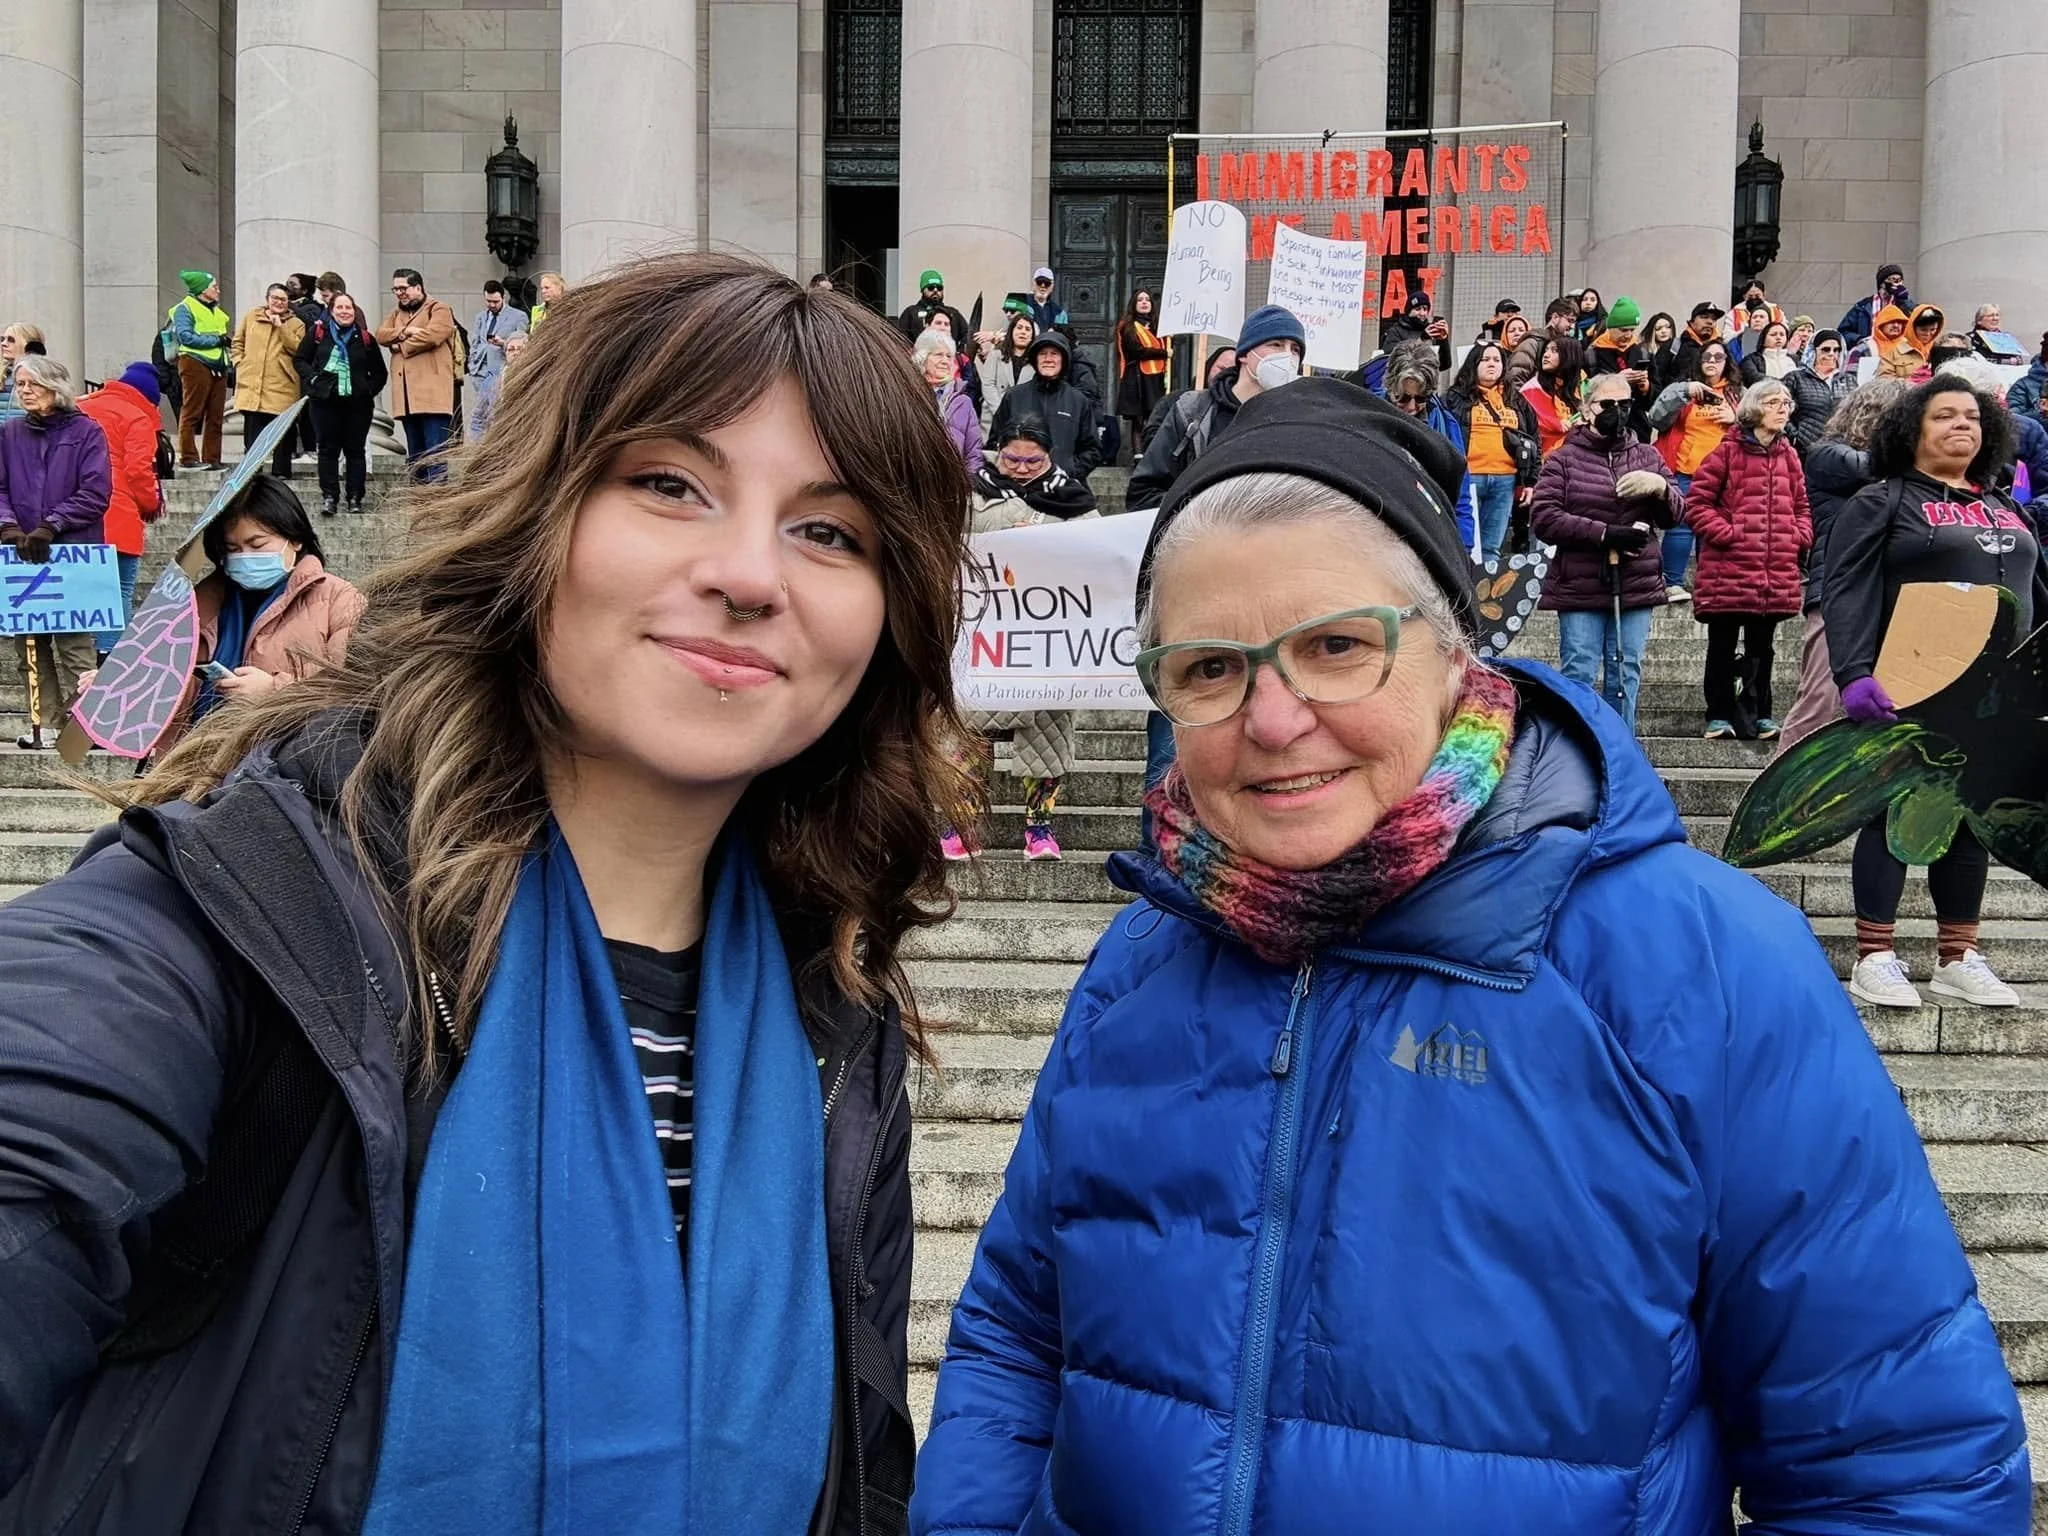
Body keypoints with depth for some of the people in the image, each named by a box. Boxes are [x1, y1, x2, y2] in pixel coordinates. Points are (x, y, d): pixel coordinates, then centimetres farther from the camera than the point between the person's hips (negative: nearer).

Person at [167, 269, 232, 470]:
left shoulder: (217, 312, 23)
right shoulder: (185, 308, -1)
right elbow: (185, 336, -13)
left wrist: (227, 340, 7)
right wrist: (216, 339, -12)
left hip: (217, 367, 8)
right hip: (196, 364, -8)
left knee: (216, 416, 6)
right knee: (192, 413, -7)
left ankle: (212, 458, 9)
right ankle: (188, 458, -6)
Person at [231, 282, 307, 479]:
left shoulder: (296, 324, 7)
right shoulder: (251, 317, 13)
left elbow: (298, 349, -8)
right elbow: (237, 343, 20)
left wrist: (281, 327, -11)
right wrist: (240, 363, 7)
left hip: (281, 387, -2)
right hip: (251, 384, 2)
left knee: (282, 433, 0)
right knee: (252, 432, 3)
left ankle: (281, 472, 9)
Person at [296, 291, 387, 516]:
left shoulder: (365, 339, 5)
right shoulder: (317, 332, 4)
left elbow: (379, 372, 12)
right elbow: (301, 360, 10)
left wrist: (369, 389, -2)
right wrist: (313, 379, -4)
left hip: (358, 402, 0)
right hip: (325, 400, 0)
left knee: (356, 450, 4)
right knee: (328, 449, 1)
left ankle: (355, 497, 10)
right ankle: (329, 497, 4)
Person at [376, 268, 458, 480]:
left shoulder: (439, 310, 2)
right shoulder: (396, 313, 24)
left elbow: (432, 335, -15)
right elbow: (381, 335, 9)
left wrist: (400, 345, -3)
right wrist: (404, 331, -9)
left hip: (432, 393, -7)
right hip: (407, 396, 7)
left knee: (433, 453, -12)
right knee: (414, 456, 10)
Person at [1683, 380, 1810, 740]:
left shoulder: (1789, 455, 12)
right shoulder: (1728, 452, -4)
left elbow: (1801, 505, 19)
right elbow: (1696, 503, -5)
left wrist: (1800, 537, 3)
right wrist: (1725, 533, -13)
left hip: (1777, 573, 5)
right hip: (1729, 569, -5)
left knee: (1762, 647, 12)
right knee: (1723, 646, 4)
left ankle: (1758, 715, 19)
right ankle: (1720, 717, 12)